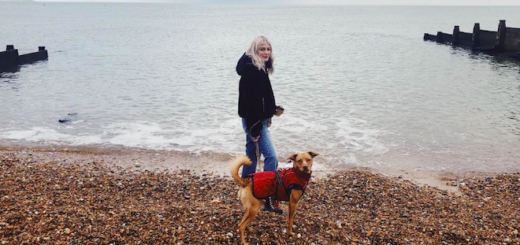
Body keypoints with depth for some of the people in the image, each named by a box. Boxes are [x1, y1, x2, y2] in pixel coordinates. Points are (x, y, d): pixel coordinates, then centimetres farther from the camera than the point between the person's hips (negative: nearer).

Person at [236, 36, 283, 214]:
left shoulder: (259, 68, 11)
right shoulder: (250, 70, -20)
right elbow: (248, 101, -24)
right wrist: (254, 128, -24)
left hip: (258, 119, 10)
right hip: (253, 121, -10)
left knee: (252, 155, 17)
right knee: (271, 156, -10)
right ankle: (269, 197, -3)